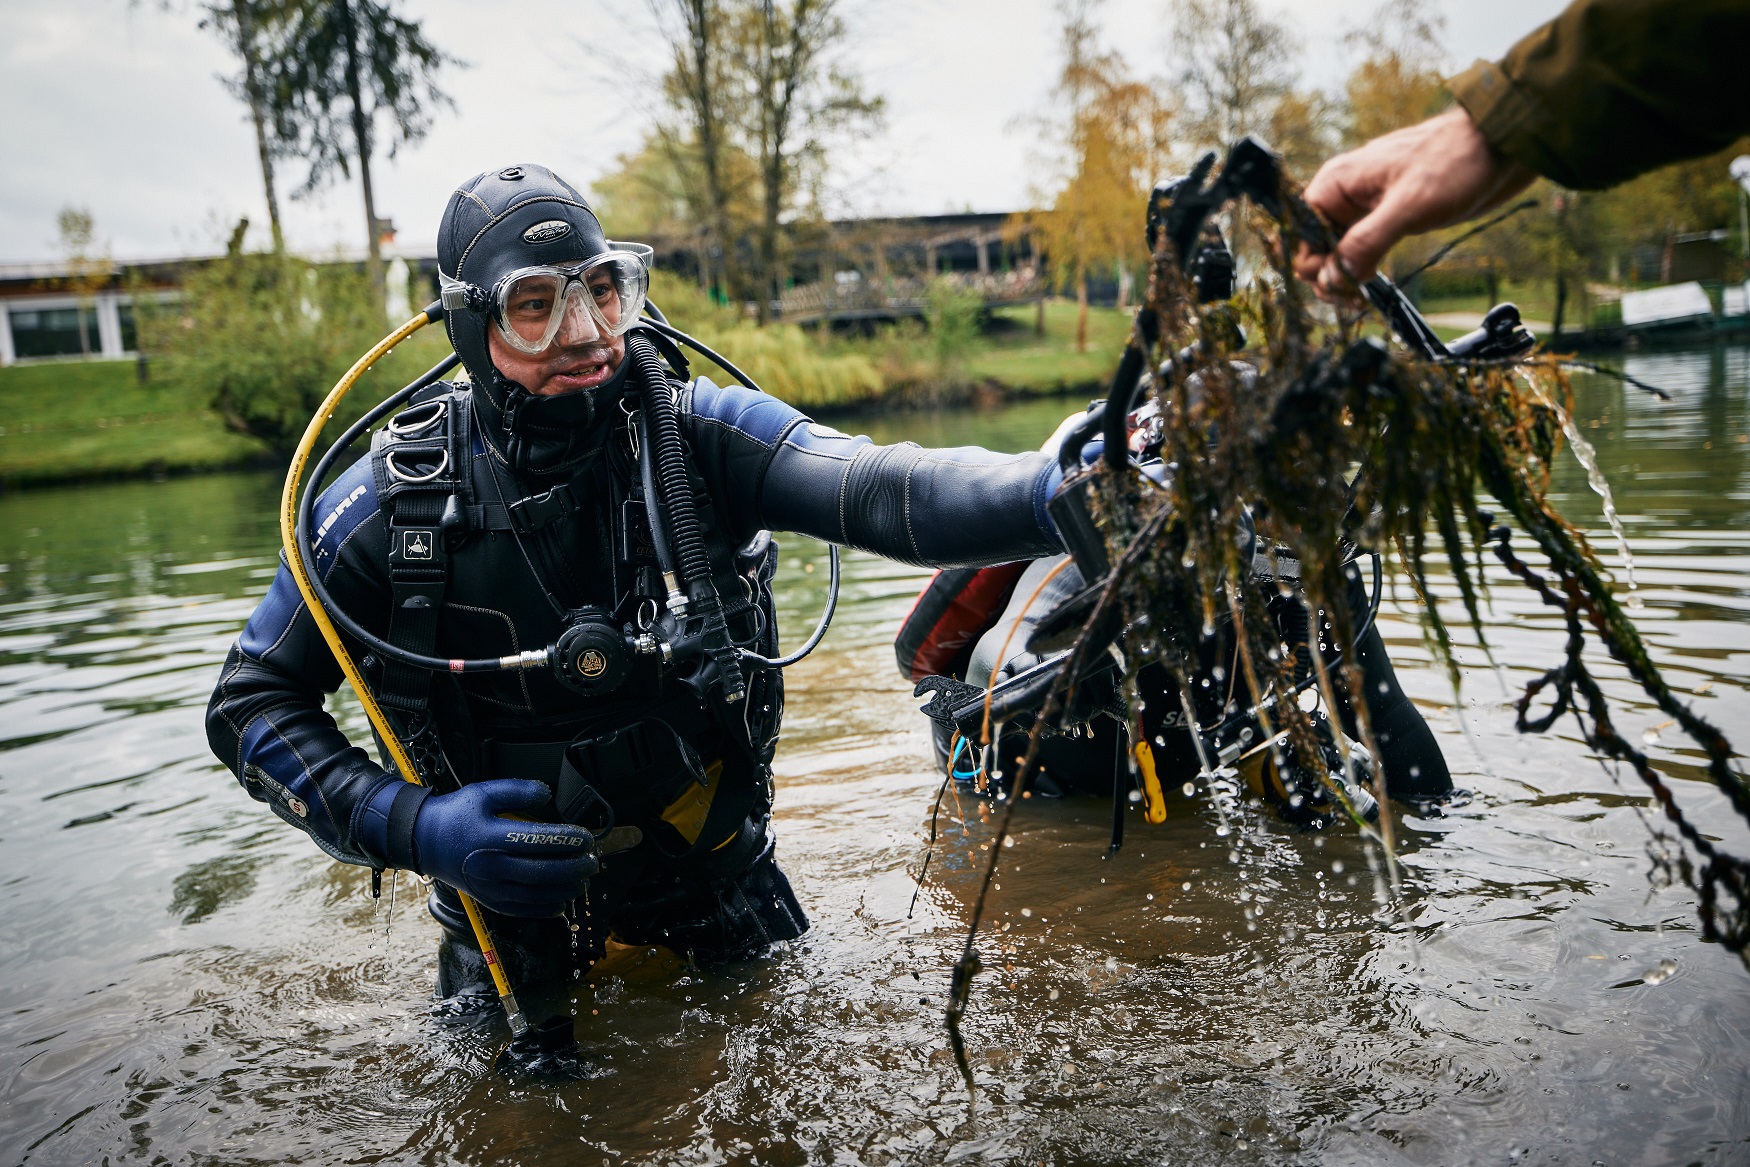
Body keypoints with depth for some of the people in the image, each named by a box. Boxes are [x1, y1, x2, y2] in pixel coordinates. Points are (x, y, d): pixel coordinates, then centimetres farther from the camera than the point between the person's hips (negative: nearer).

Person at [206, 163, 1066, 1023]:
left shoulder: (695, 434, -17)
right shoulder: (394, 501, -17)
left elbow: (882, 492, -34)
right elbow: (252, 701, -7)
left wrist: (1053, 490, -54)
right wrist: (411, 828, -22)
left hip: (718, 882, 1)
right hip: (512, 911, 0)